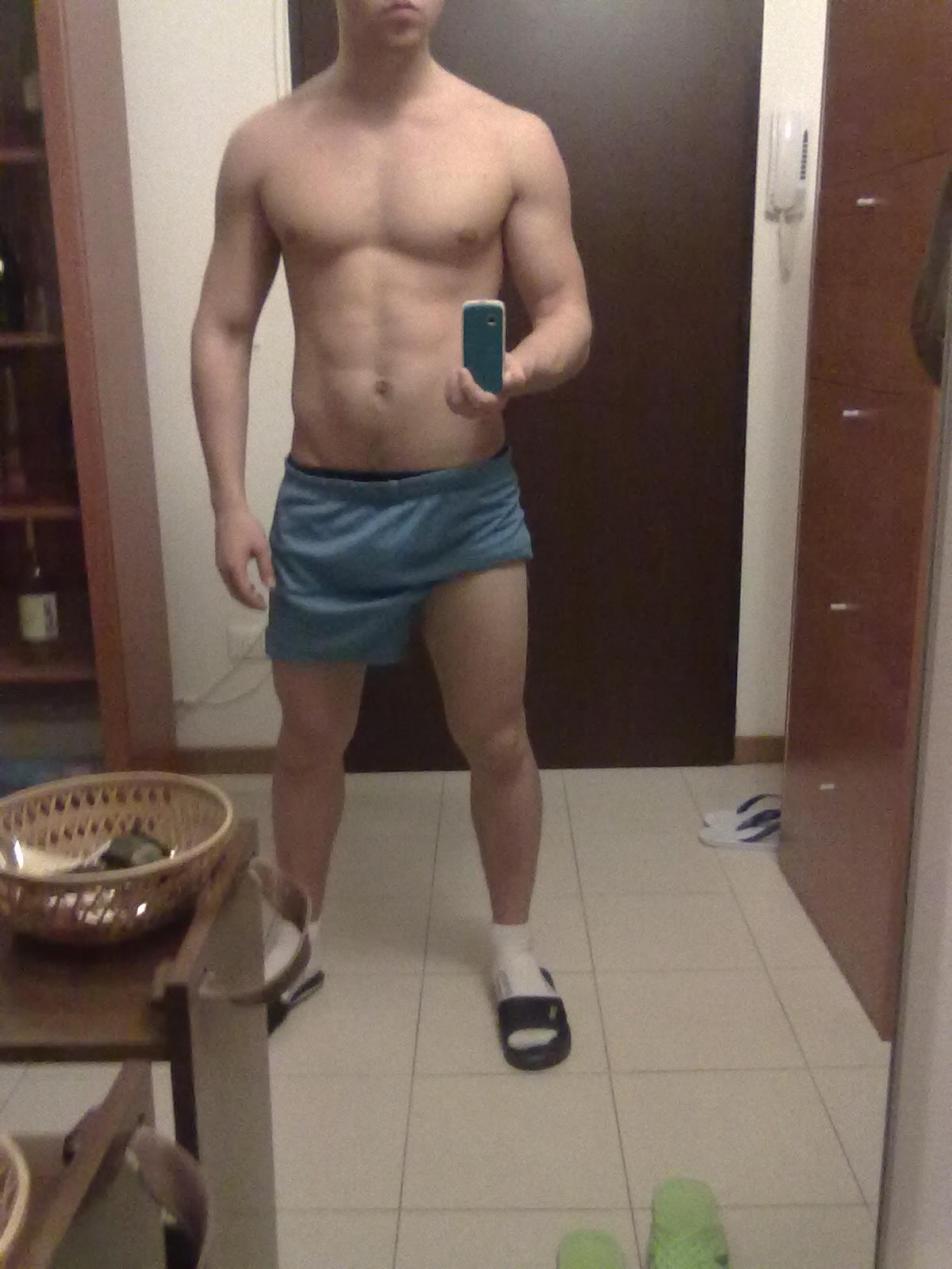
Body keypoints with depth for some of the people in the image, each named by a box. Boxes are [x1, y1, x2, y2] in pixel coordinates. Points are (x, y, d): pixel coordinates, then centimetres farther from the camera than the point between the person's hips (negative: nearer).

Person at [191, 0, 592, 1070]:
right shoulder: (265, 145, 3)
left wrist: (525, 366, -24)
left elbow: (570, 314, 0)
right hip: (322, 501, 1)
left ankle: (513, 947, 35)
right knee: (310, 741, 15)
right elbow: (222, 331, 3)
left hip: (469, 500, -1)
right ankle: (297, 942, 39)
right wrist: (229, 502, -4)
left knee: (495, 741, 10)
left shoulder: (515, 140, -1)